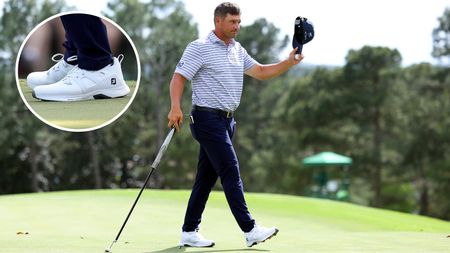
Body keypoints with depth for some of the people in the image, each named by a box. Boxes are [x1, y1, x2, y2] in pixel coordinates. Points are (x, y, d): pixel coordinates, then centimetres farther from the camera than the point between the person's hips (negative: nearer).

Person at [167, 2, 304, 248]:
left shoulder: (238, 50, 17)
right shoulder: (199, 48, -8)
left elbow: (261, 72, 21)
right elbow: (178, 77, -13)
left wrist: (288, 63, 6)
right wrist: (175, 107, -28)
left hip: (226, 120, 8)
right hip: (208, 118, -8)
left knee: (207, 177, 9)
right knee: (230, 172, -12)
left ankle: (189, 232, 13)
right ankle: (250, 230, -12)